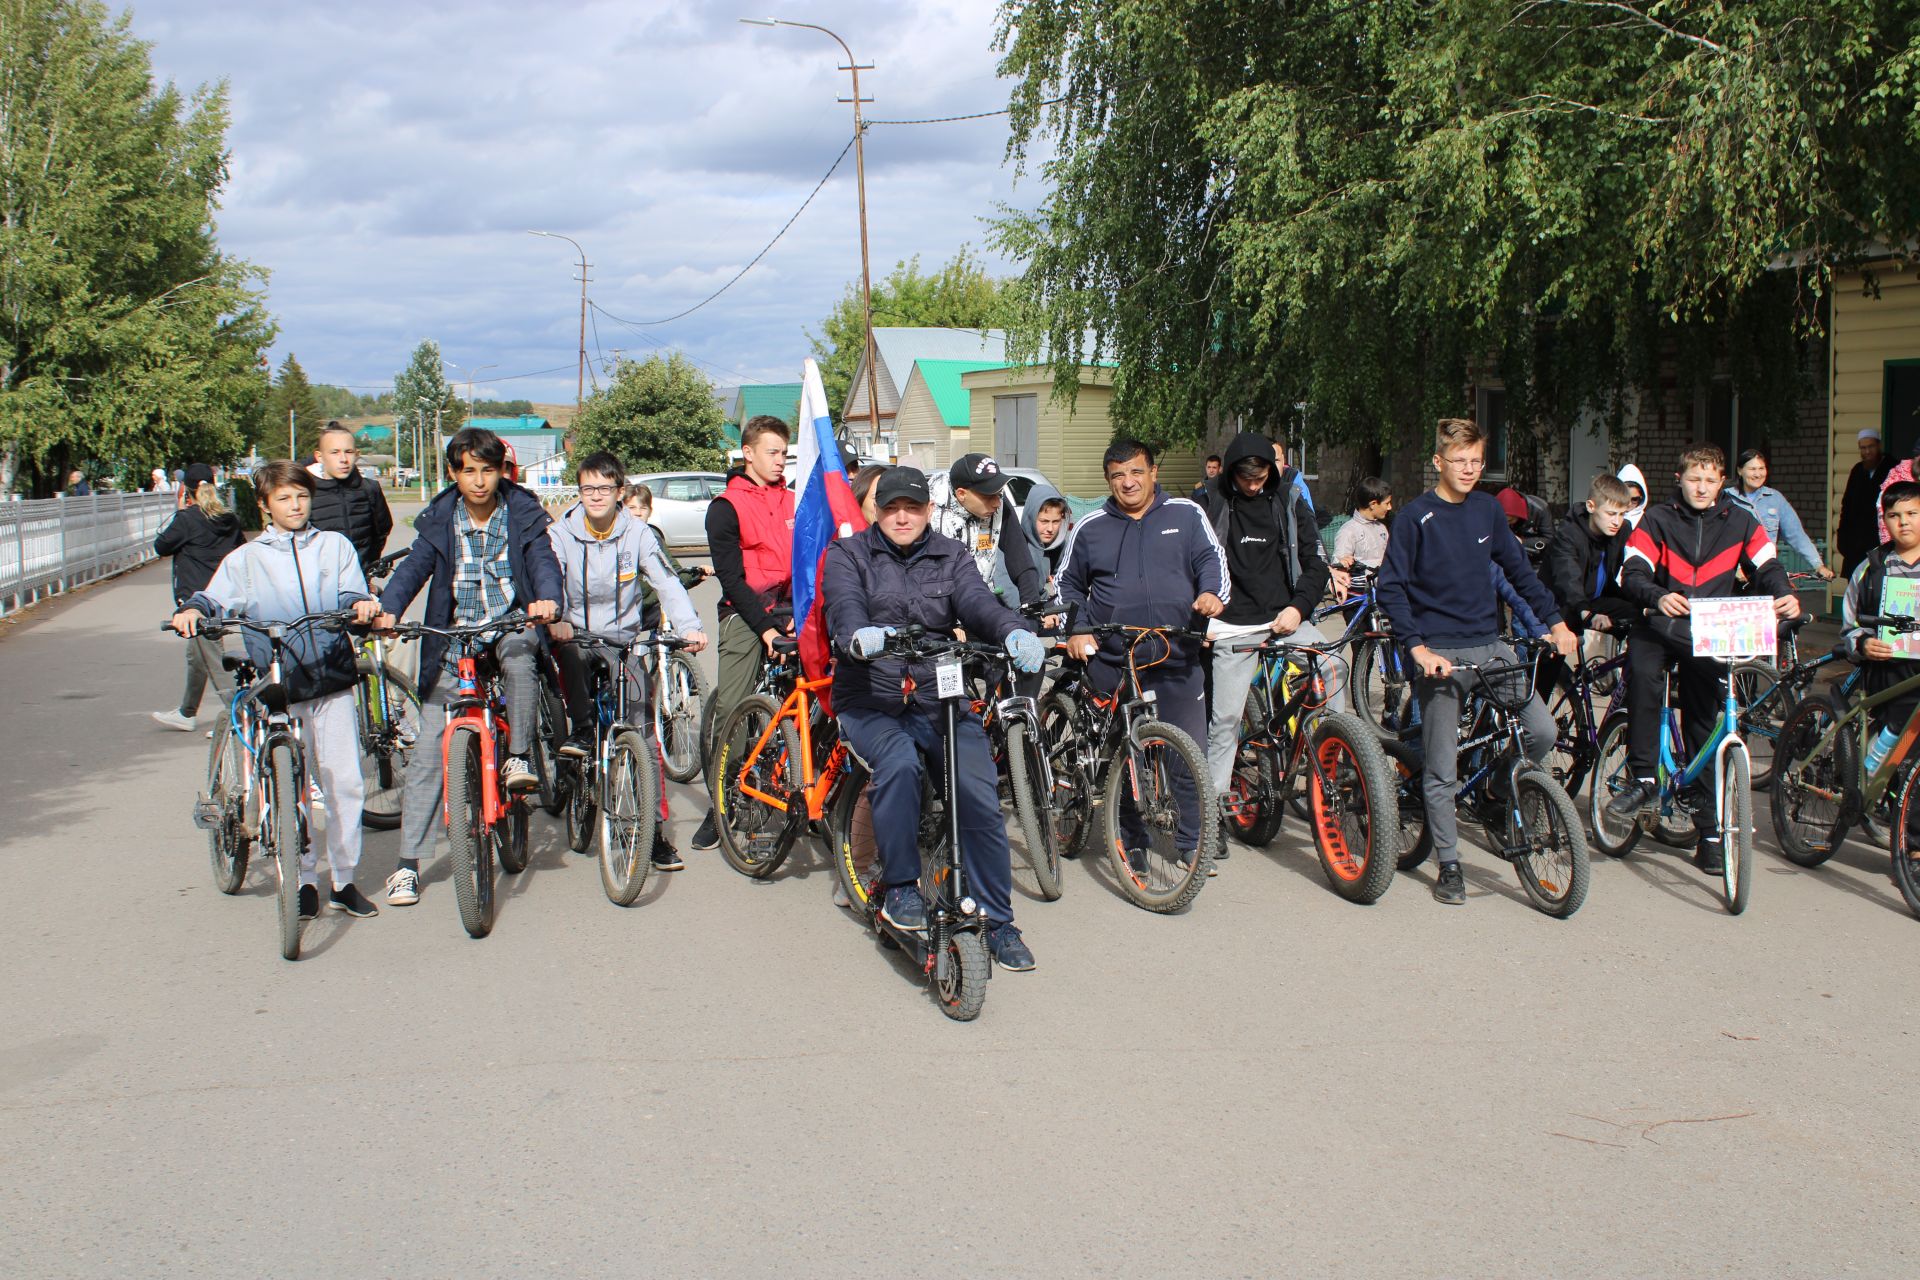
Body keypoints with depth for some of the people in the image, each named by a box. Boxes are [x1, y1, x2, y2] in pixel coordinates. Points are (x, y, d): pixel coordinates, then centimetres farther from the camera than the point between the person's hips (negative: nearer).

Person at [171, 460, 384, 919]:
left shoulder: (334, 546, 13)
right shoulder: (246, 558, 10)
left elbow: (349, 594, 6)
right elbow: (214, 598, 4)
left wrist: (361, 604, -17)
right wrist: (192, 610, -18)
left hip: (331, 678, 1)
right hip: (275, 683, 0)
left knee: (345, 782, -1)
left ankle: (344, 880, 11)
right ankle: (304, 880, 13)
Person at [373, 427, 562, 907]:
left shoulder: (522, 515, 0)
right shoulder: (438, 522, 3)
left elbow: (543, 561, -13)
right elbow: (413, 567, -9)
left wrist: (547, 597, -37)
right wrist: (388, 609, -30)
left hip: (509, 624, -1)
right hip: (453, 639, 1)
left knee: (518, 652, -39)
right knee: (428, 748, -5)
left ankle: (518, 757, -20)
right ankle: (408, 863, 1)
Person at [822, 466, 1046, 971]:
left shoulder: (952, 557, 10)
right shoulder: (848, 554, 4)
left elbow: (978, 602, -10)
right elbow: (844, 607, -16)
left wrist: (1015, 631, -34)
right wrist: (860, 636, -42)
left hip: (941, 701, 2)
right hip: (870, 701, -2)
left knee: (980, 794, -18)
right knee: (899, 763, -34)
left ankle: (998, 923, -3)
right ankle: (900, 889, -16)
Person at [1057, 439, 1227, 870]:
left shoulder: (1187, 515, 8)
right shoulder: (1090, 528, 11)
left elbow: (1212, 558, 7)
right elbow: (1069, 584, 18)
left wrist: (1213, 593, -14)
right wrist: (1077, 629, 4)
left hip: (1178, 660, -1)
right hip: (1112, 663, 1)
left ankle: (1193, 841, 11)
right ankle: (1131, 840, 17)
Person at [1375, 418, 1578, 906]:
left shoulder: (1488, 510, 8)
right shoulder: (1416, 516, -6)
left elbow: (1518, 569, 17)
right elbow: (1391, 588, -9)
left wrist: (1555, 621, 10)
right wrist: (1417, 648, -19)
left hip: (1489, 645, 4)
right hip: (1439, 653, -4)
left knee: (1542, 731, -10)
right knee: (1442, 769, -1)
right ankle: (1449, 866, 12)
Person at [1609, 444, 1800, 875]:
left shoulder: (1739, 522, 7)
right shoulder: (1657, 520, 1)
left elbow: (1767, 567, 2)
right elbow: (1633, 574, -9)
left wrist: (1785, 596, -21)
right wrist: (1658, 597, -31)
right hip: (1663, 625, -1)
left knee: (1703, 726, 3)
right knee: (1641, 665, -35)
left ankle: (1709, 830, 13)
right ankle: (1643, 778, -27)